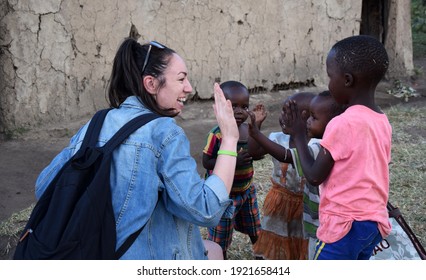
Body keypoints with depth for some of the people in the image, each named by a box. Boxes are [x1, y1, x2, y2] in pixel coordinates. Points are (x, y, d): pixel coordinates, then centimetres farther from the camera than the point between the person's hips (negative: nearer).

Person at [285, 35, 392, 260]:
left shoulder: (342, 124, -18)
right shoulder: (382, 122, 5)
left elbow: (314, 176, -10)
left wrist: (299, 135, 1)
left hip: (345, 224, -8)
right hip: (374, 221, 8)